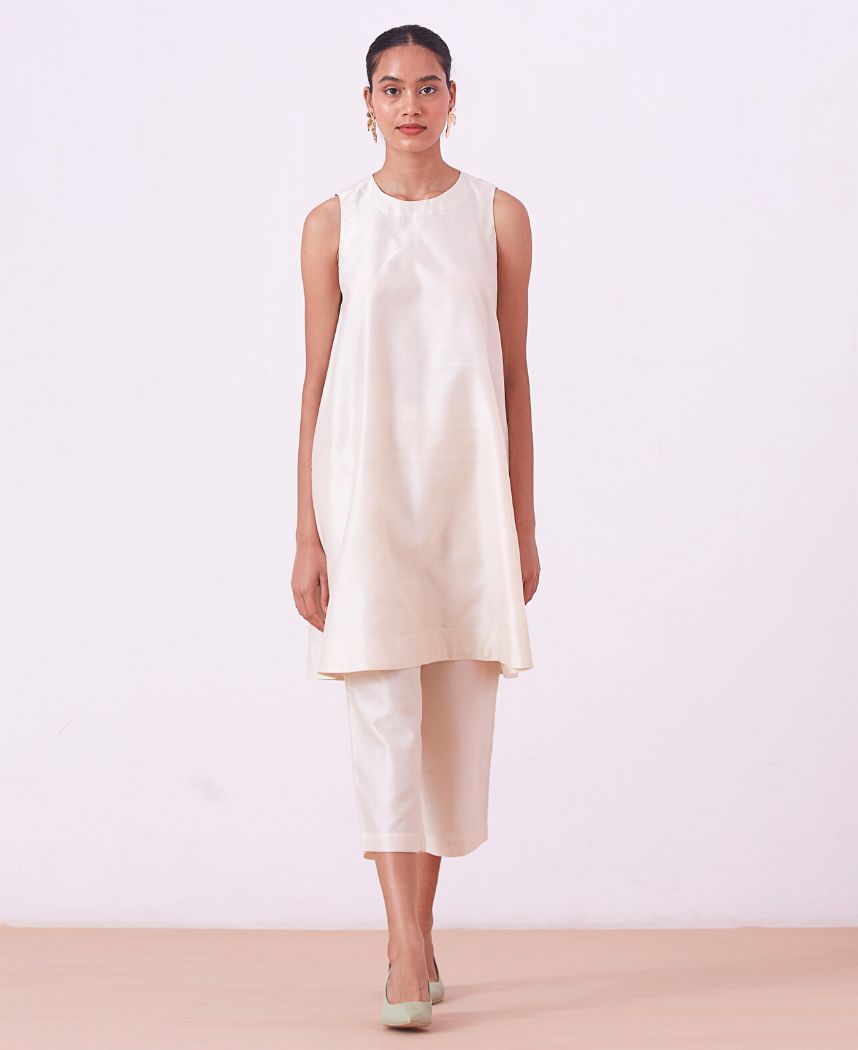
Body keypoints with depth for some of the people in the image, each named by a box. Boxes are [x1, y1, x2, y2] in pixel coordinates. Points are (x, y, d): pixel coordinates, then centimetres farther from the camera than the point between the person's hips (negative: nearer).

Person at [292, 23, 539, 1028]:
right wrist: (307, 535, -1)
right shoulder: (334, 224, 4)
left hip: (469, 488, 2)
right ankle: (409, 957, -10)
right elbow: (317, 381, 4)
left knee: (458, 717, 5)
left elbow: (514, 374, 9)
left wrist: (524, 523, 6)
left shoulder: (498, 216, 7)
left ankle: (412, 937, 21)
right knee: (385, 712, -10)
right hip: (367, 486, -2)